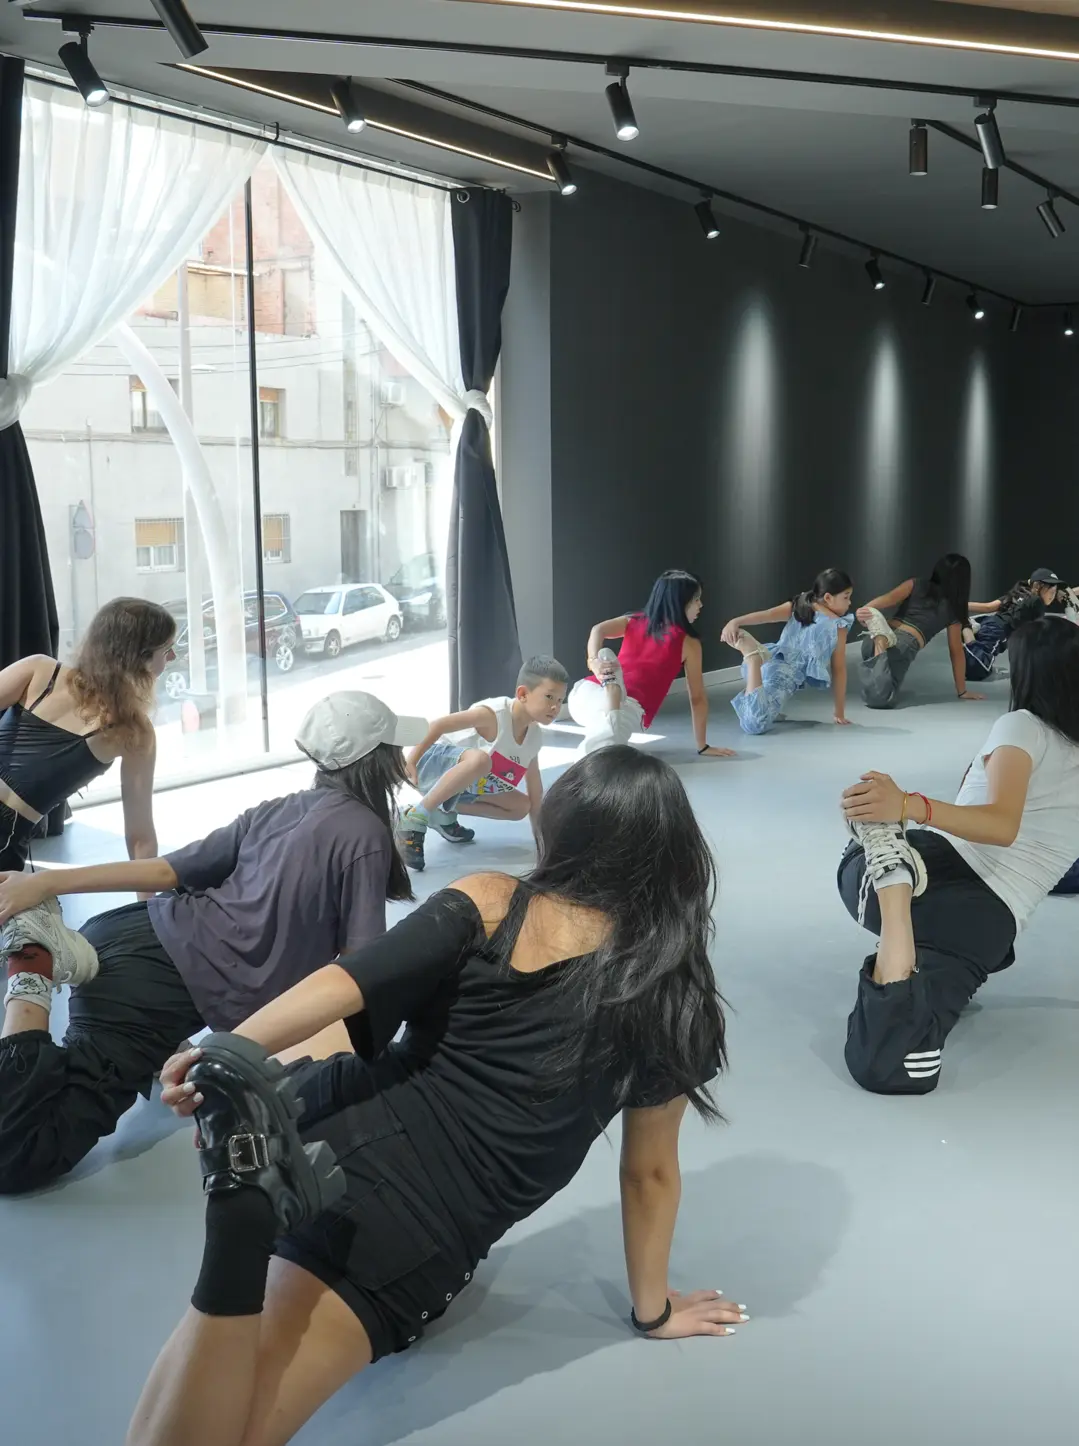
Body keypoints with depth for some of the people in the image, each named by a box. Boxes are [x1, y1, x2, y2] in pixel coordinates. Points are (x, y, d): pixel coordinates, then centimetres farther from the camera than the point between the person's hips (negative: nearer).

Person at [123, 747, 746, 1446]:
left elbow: (351, 981, -14)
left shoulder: (489, 902, 0)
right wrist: (654, 1307, 25)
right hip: (434, 1234, -2)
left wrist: (229, 1051, -17)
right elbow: (649, 1171, 11)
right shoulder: (677, 1001, 2)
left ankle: (249, 1191, 6)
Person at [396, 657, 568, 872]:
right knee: (480, 759, -40)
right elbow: (439, 725, -27)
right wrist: (412, 762, -27)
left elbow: (534, 789, 10)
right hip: (436, 761, -9)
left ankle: (443, 814, 13)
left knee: (520, 806, 11)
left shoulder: (535, 737, 0)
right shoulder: (495, 713, -26)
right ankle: (416, 817, -31)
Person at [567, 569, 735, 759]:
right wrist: (703, 747, 22)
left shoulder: (634, 621, 22)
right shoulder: (689, 643, 12)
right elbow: (698, 698, 15)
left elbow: (598, 630, 2)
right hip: (627, 708, -5)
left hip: (587, 692, 5)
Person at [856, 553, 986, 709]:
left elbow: (889, 598, 2)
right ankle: (881, 640, -36)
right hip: (905, 645, -5)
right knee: (880, 699, -22)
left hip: (873, 637, 5)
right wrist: (962, 691, 25)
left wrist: (864, 609, -15)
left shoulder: (916, 584, 21)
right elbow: (957, 651, 19)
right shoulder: (954, 610, 17)